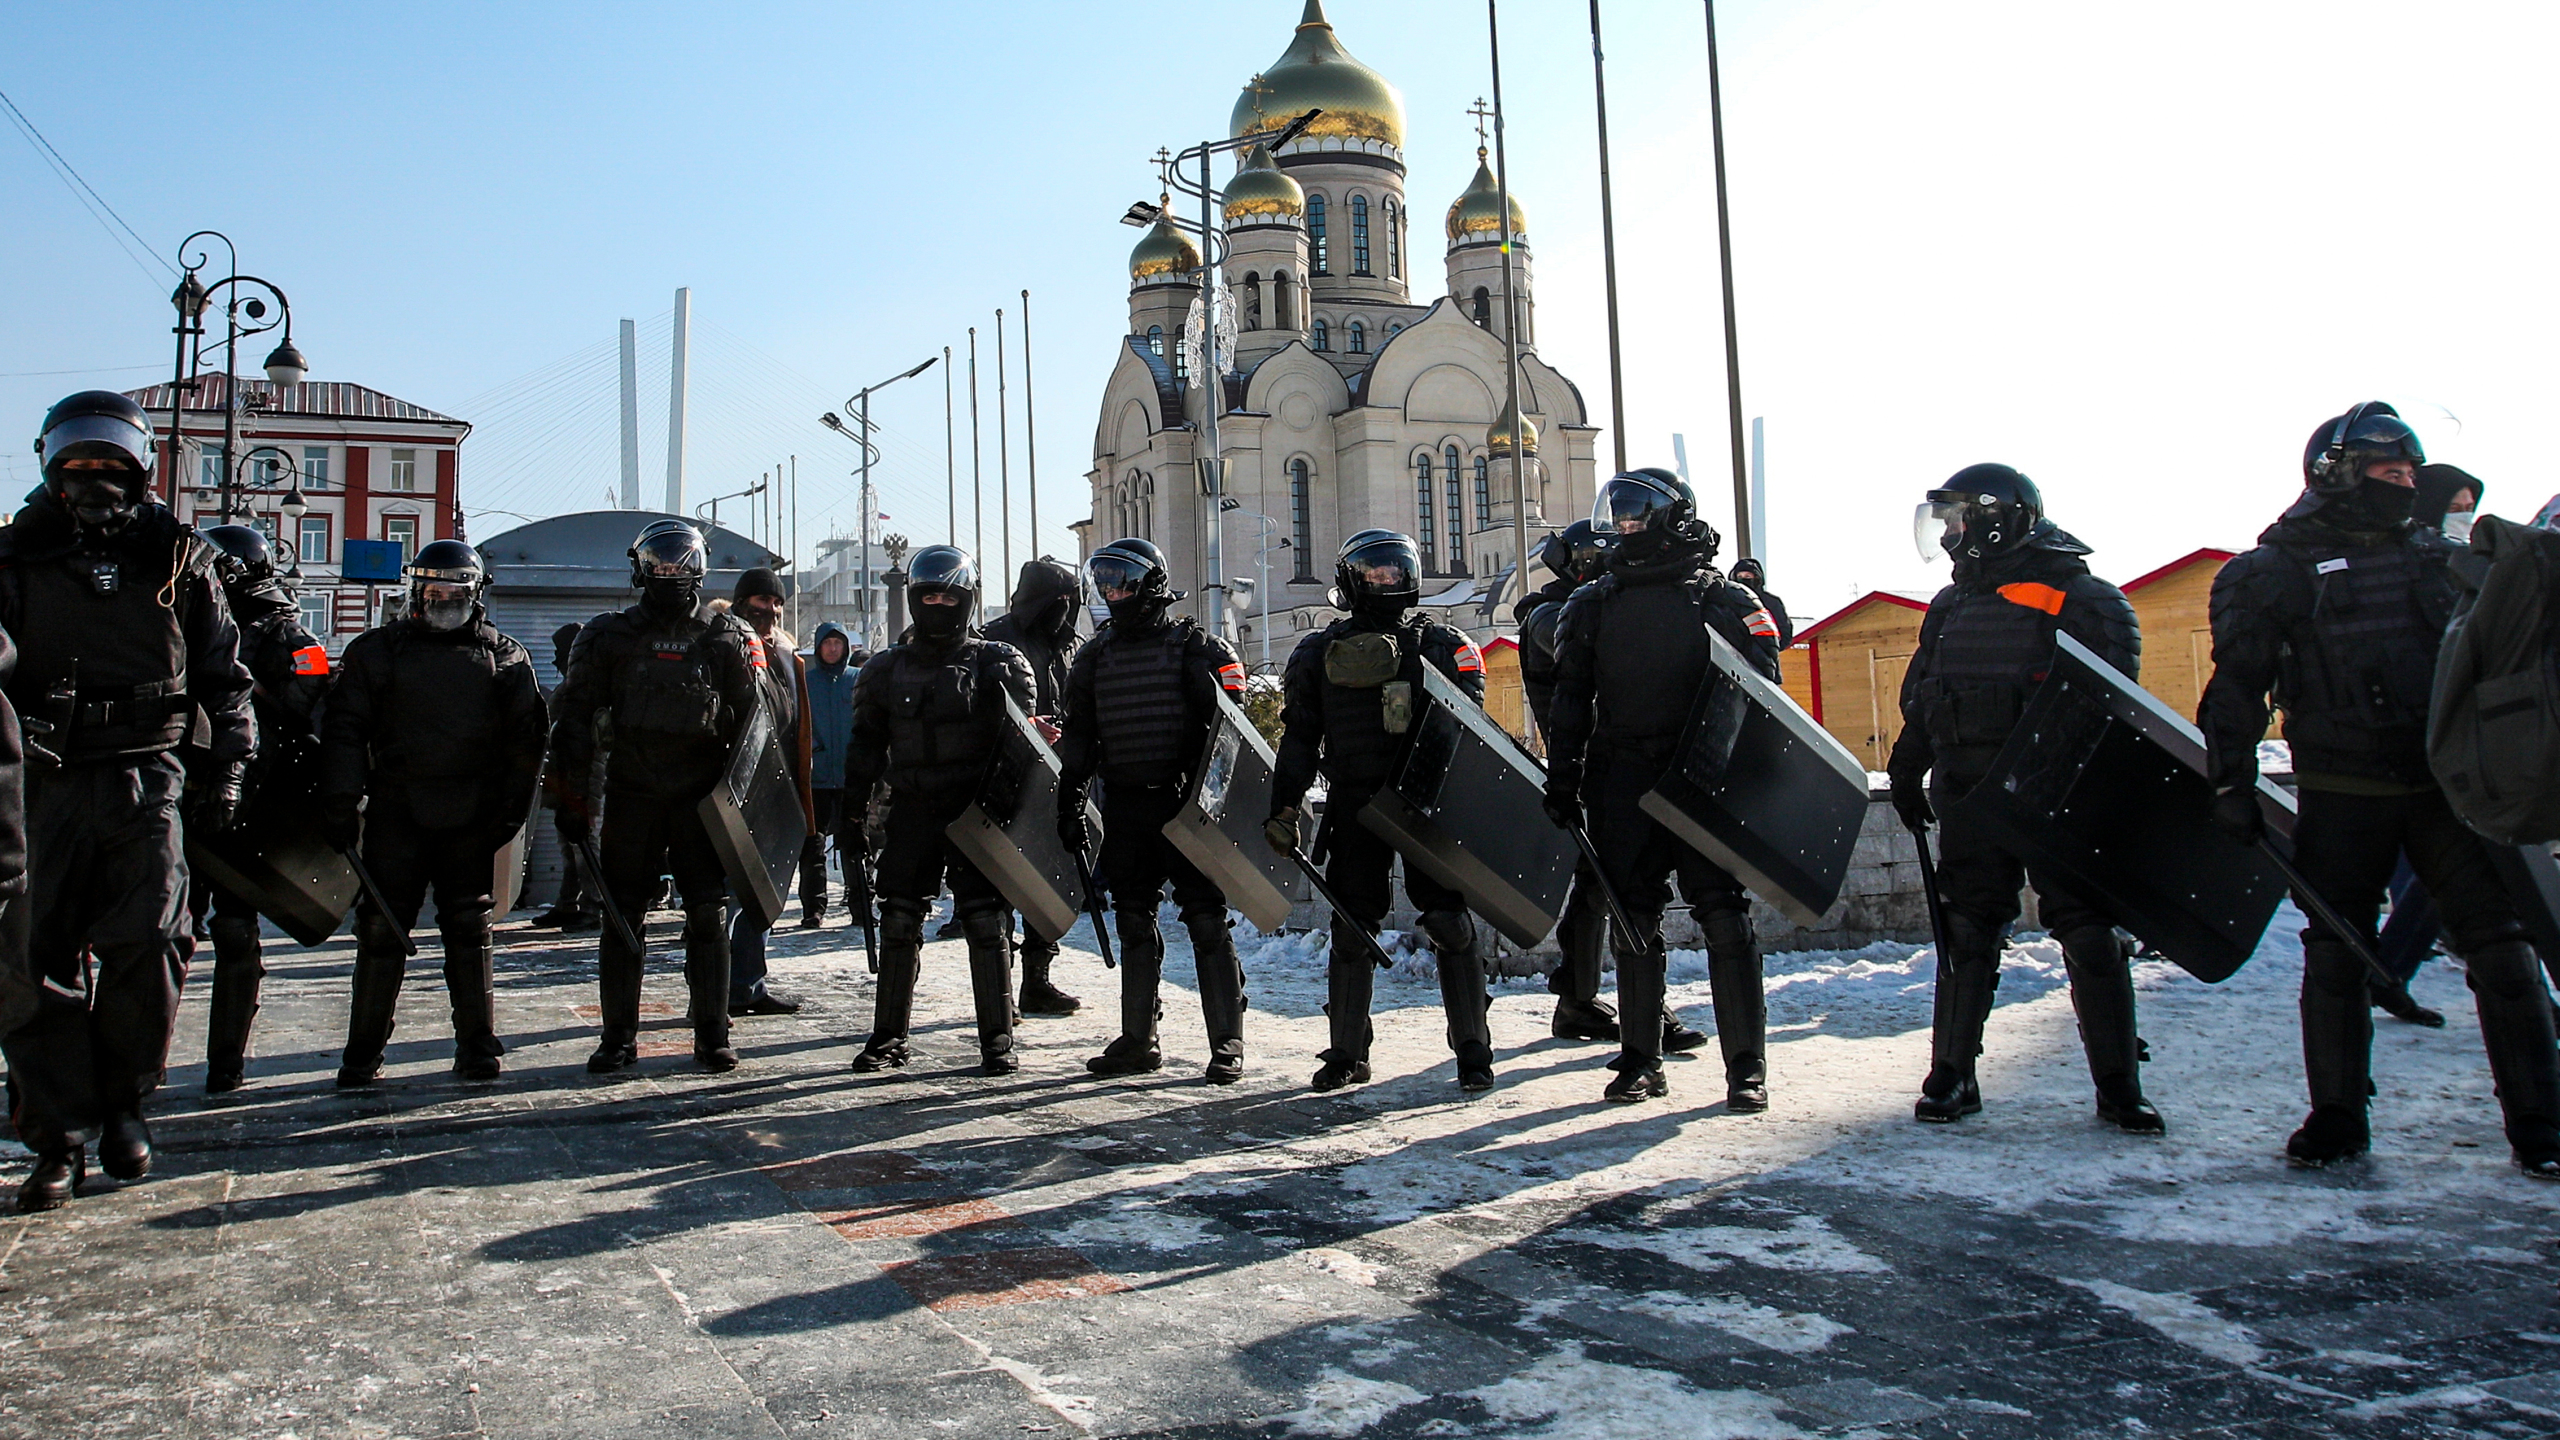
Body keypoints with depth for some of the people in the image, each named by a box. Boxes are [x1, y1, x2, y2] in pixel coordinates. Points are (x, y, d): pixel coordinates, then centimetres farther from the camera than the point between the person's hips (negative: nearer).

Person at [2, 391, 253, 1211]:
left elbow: (225, 675, 15)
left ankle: (124, 1100, 10)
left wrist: (225, 770, 9)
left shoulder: (178, 559, 12)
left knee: (146, 941, -11)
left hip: (145, 777, -1)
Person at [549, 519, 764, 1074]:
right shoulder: (609, 636, 7)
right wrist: (572, 792, -2)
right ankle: (619, 1037, 13)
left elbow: (750, 723, 6)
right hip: (631, 795, 1)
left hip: (701, 798, -1)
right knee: (621, 916, 3)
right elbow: (575, 716, 6)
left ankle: (712, 1035, 9)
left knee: (709, 916, 0)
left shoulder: (727, 639, 5)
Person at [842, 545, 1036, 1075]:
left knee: (985, 923, -4)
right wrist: (852, 808, 10)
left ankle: (997, 1038, 6)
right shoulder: (887, 668, 11)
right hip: (911, 812, 3)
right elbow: (866, 744, 15)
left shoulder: (998, 664, 3)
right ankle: (889, 1036, 17)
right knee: (898, 923, 5)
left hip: (977, 812, -3)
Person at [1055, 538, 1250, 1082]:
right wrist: (1069, 804, 9)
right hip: (1124, 807, 5)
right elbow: (1078, 737, 16)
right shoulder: (1095, 655, 13)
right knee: (1134, 924, 10)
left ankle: (1227, 1044, 3)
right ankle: (1138, 1041, 20)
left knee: (1207, 923, -4)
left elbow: (1227, 728, -7)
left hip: (1185, 803, -5)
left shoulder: (1195, 645, -3)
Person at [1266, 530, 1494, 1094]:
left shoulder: (1441, 643, 5)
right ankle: (1347, 1054, 17)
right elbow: (1300, 739, 12)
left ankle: (1473, 1052, 6)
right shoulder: (1320, 652, 11)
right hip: (1354, 807, 2)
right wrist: (1284, 808, 5)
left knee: (1449, 922, -5)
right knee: (1351, 929, 5)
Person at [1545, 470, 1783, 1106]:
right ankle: (1641, 1061, 18)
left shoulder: (1727, 601, 3)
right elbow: (1571, 703, 13)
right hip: (1624, 785, 3)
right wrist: (1562, 786, 6)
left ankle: (1747, 1066, 3)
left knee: (1724, 918, -5)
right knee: (1633, 923, 8)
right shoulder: (1592, 606, 13)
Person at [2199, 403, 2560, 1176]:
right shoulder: (2275, 572, 0)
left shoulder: (2440, 559, 14)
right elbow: (2238, 684, -1)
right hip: (2343, 795, -3)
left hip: (2448, 786, 3)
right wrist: (2232, 780, -6)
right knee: (2336, 953, 4)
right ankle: (2337, 1117, 16)